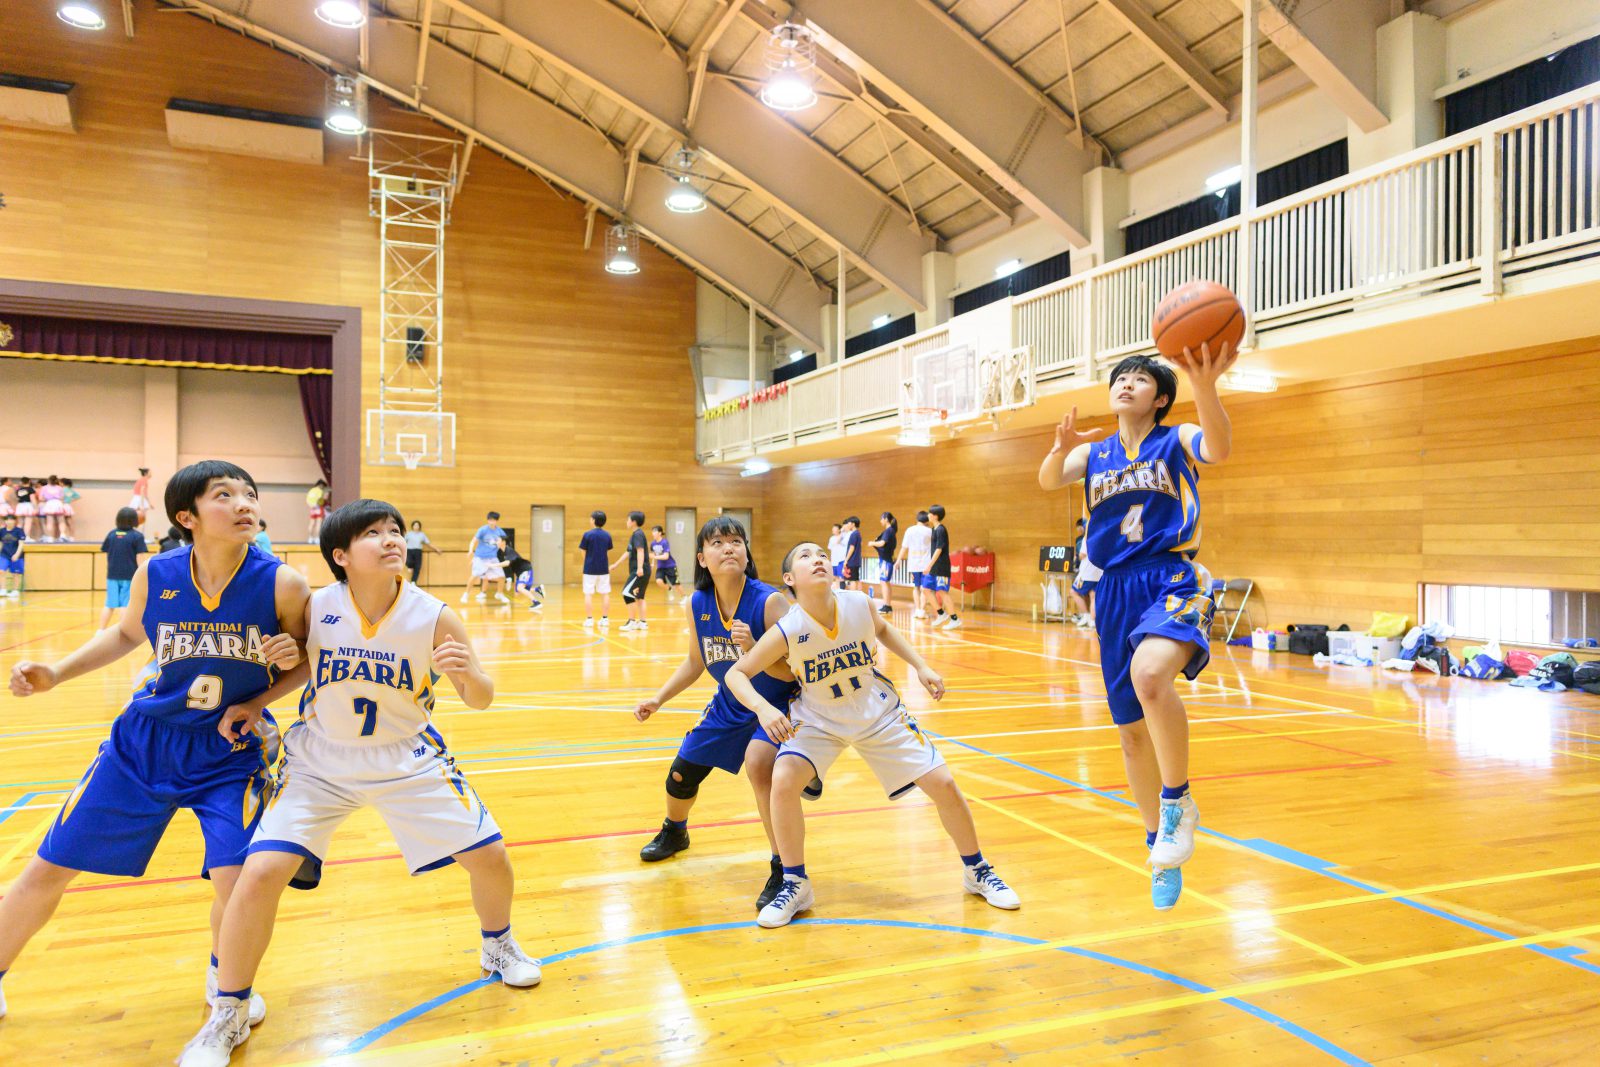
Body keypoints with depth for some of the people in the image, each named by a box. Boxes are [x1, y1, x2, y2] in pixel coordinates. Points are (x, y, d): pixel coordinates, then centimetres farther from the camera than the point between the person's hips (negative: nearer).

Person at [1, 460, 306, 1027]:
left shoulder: (283, 584, -20)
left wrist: (292, 657, -27)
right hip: (144, 741, 3)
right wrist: (56, 672, 0)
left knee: (236, 882, -16)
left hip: (233, 751, -2)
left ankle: (223, 975, 19)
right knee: (50, 867, 11)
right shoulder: (155, 575, -12)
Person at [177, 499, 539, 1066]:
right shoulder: (315, 608, -15)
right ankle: (227, 1015, 12)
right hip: (320, 761, 0)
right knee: (261, 874, -14)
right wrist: (257, 703, -3)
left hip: (408, 759, 0)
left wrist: (467, 673, -32)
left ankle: (498, 945, 31)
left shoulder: (434, 618, -18)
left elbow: (479, 699, -10)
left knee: (489, 855, -4)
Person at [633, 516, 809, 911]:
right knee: (682, 772, 14)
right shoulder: (698, 604, -11)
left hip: (775, 704, -6)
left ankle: (784, 870, -17)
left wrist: (752, 648, -42)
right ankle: (674, 832, 51)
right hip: (729, 706, 6)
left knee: (759, 763, -33)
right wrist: (657, 700, 1)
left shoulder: (770, 601, -27)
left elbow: (789, 672, -26)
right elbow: (695, 662, 7)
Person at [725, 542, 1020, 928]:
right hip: (817, 719, -2)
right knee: (783, 782, -26)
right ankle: (795, 886, -2)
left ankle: (976, 871, 25)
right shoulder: (786, 631, -26)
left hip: (879, 712, 2)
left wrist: (921, 667, -2)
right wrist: (763, 709, -35)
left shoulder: (859, 604, -19)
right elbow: (736, 674, -17)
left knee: (943, 785, -2)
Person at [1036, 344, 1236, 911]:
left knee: (1149, 673, -37)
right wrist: (1061, 447, -25)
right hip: (1115, 592, 5)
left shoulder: (1177, 440, 3)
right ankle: (1162, 848, 28)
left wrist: (1205, 386, -40)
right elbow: (1048, 480, -2)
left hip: (1172, 578, -5)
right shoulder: (1095, 452, 15)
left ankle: (1178, 801, -15)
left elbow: (1220, 448, -20)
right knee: (1132, 731, 10)